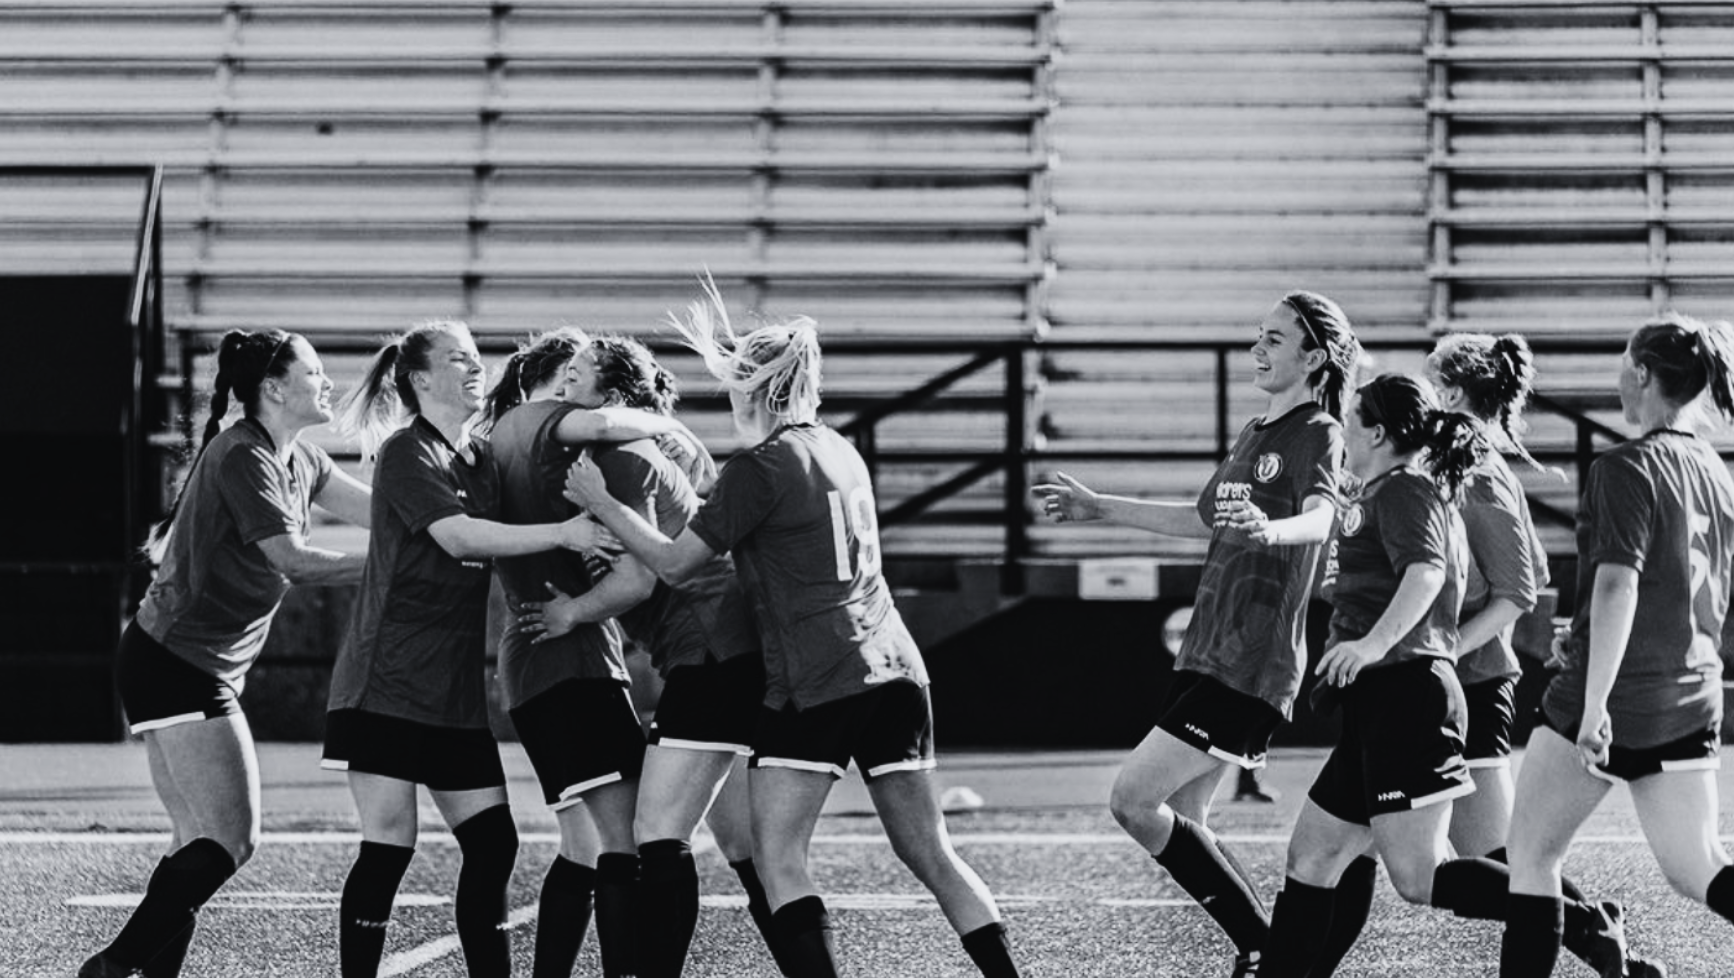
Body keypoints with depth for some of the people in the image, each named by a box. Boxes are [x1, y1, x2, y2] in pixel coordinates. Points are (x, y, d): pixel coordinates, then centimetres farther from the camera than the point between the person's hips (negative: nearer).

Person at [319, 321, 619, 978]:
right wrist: (561, 534, -27)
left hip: (456, 694, 8)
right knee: (388, 846, -8)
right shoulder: (407, 455, -8)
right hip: (387, 688, -8)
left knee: (491, 844, 2)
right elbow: (458, 535, -22)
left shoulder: (481, 460, 15)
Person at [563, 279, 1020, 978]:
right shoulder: (838, 449, 14)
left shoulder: (757, 469, -8)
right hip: (894, 674, 7)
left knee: (777, 859, -6)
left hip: (813, 689, -7)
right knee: (929, 854, 11)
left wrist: (601, 504, 6)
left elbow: (674, 565, -5)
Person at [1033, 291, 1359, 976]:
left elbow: (1320, 515, -31)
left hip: (1252, 667, -9)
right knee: (1179, 822, 8)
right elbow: (1204, 519, 33)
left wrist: (1270, 531, -53)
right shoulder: (1255, 434, 17)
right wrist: (1101, 509, 40)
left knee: (1133, 801, -12)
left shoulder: (1318, 436, -10)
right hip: (1208, 657, 9)